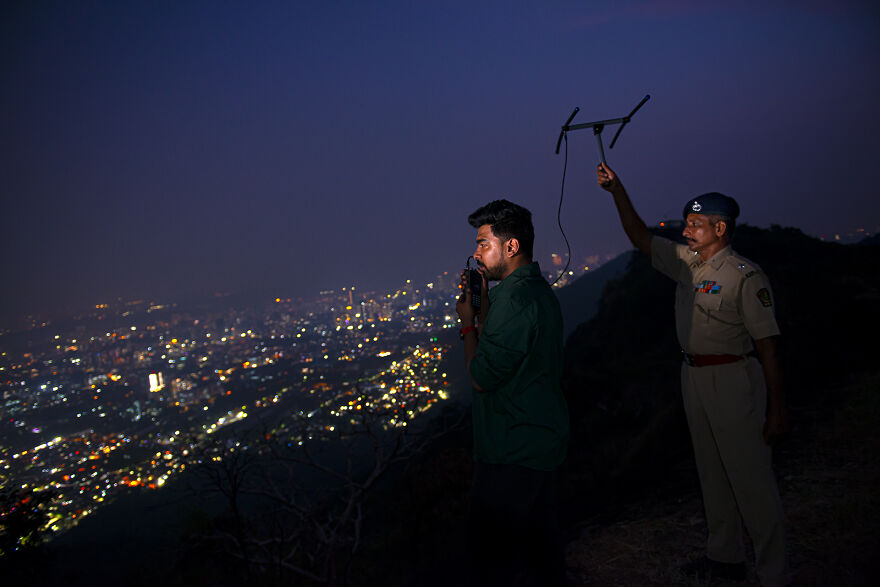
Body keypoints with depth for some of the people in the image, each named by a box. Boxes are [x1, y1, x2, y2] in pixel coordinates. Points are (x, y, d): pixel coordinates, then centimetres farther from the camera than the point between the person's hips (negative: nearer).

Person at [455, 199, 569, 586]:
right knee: (540, 533, 23)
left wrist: (467, 322, -8)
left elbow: (481, 377, -21)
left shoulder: (514, 298, -24)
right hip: (543, 438, 11)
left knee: (492, 548, 1)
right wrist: (483, 304, 6)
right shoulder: (539, 289, 10)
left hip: (513, 452, -11)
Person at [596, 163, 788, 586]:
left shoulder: (745, 276, -15)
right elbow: (641, 237, 14)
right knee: (711, 473, 17)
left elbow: (768, 348, -16)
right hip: (693, 377, 8)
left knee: (750, 478, -1)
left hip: (733, 380, -8)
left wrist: (776, 410, -17)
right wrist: (617, 190, 5)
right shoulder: (686, 262, 7)